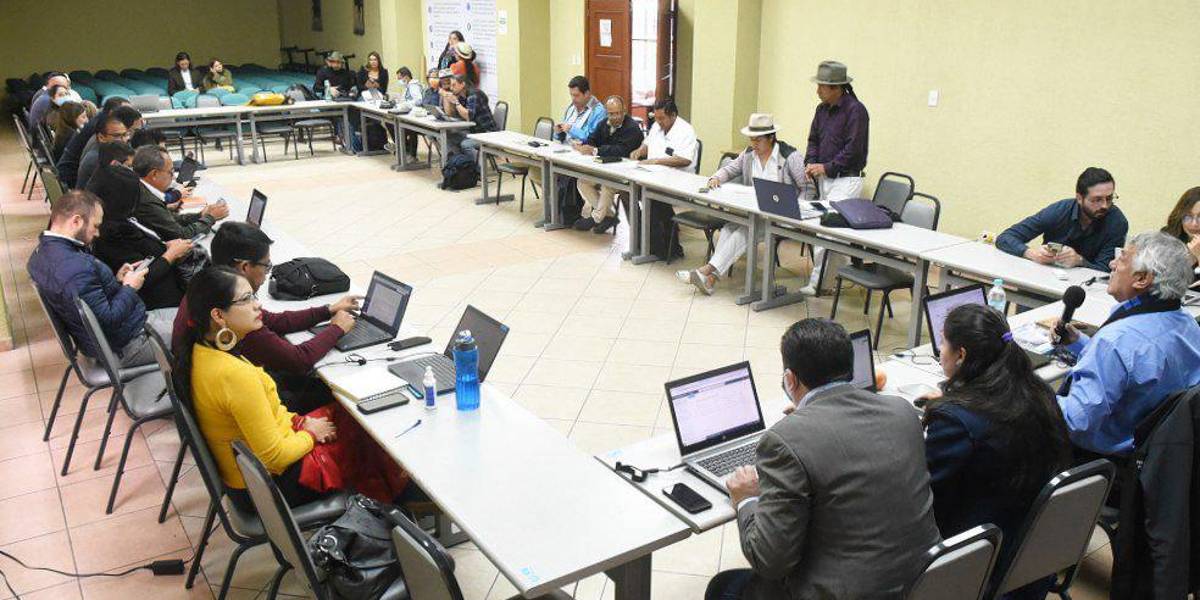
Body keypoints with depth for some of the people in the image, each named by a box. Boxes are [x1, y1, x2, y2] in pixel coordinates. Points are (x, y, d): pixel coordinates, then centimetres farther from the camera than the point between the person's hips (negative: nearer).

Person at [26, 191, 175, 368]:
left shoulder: (43, 250, 0)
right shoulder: (76, 268, -31)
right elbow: (108, 322, -28)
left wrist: (116, 281, 2)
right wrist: (129, 288, -14)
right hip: (126, 345, -10)